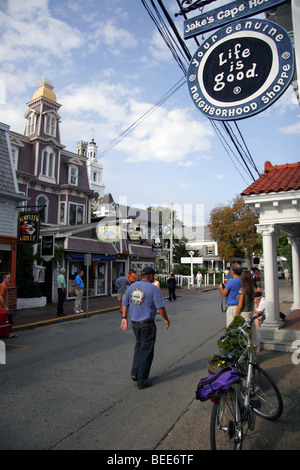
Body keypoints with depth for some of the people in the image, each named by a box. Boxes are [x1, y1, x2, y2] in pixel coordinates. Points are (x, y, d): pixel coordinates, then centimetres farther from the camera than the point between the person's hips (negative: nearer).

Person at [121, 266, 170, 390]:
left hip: (134, 323, 6)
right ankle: (142, 381, 15)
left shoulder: (132, 286, 4)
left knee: (139, 345, 26)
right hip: (147, 324, -5)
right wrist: (166, 319, 1)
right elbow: (160, 307, -14)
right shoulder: (153, 288, -13)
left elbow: (125, 304, 7)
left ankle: (135, 373, 22)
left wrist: (124, 318, 14)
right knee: (146, 351, 7)